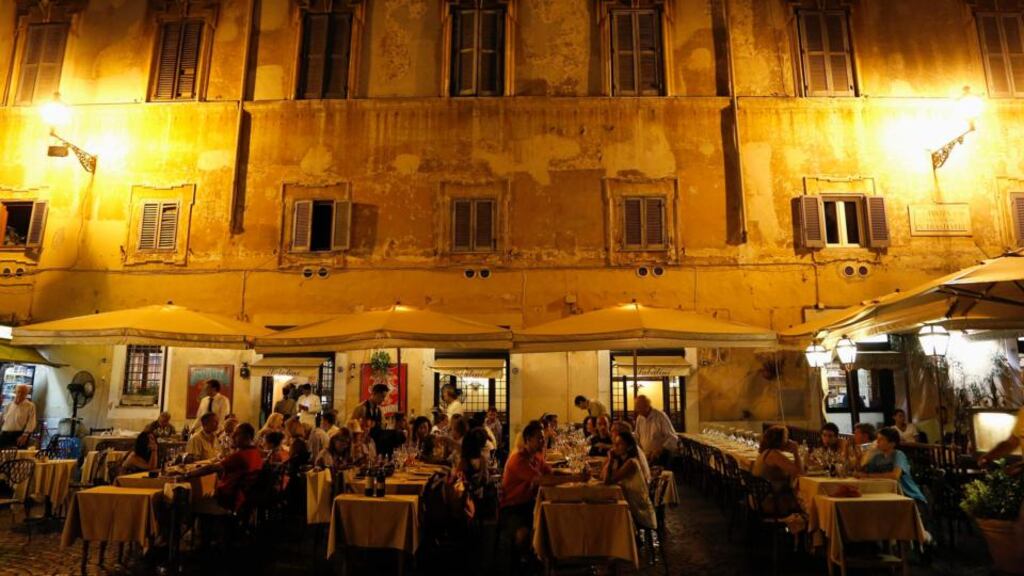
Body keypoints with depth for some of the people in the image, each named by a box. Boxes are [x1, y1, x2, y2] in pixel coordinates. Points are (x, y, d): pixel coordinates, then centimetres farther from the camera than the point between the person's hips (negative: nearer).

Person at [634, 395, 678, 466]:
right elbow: (637, 438, 17)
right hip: (645, 457, 4)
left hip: (660, 457, -4)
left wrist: (659, 451, -22)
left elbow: (672, 438, -13)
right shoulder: (639, 418, 5)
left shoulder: (660, 416, -12)